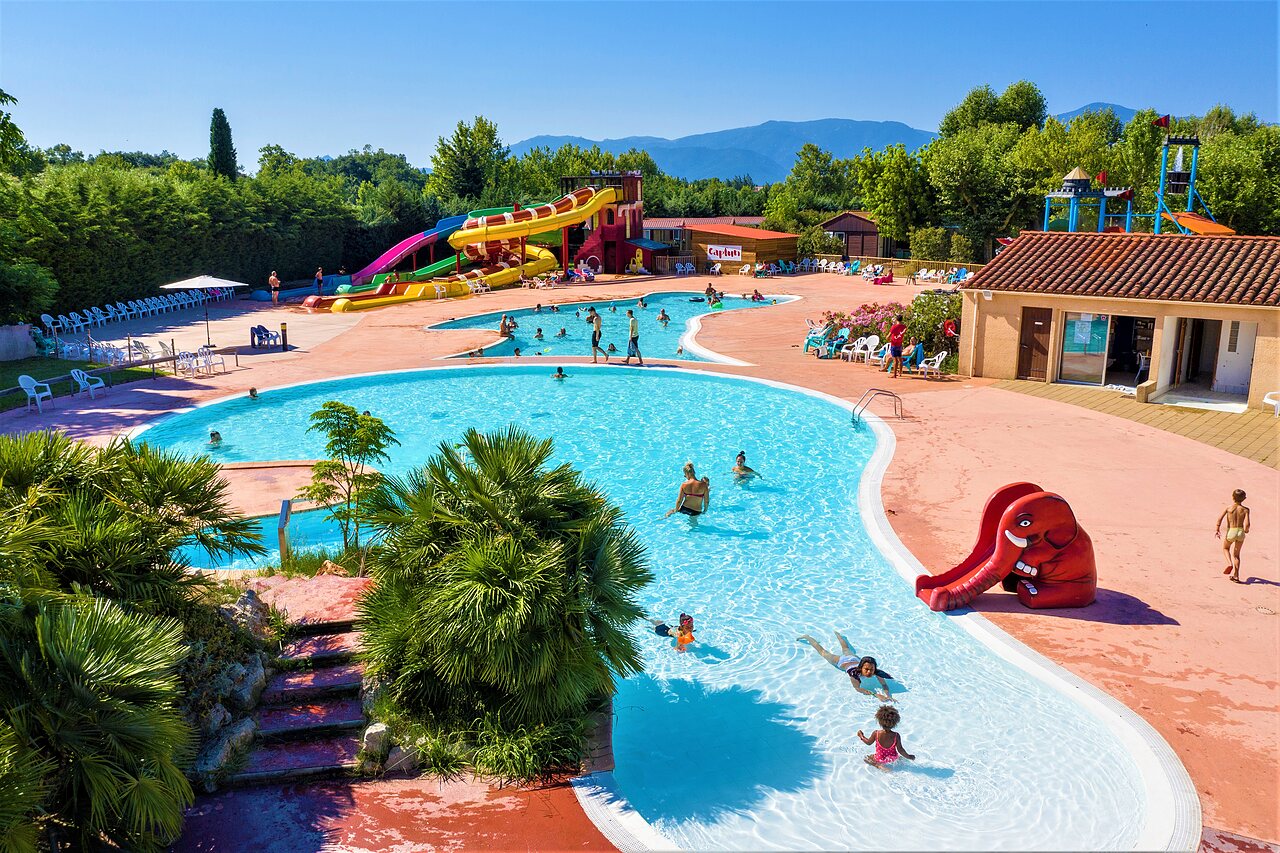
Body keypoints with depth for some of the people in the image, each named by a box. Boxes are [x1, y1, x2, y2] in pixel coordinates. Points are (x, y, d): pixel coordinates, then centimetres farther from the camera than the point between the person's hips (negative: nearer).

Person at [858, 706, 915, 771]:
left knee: (866, 759, 17)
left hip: (880, 759, -4)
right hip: (893, 759, 4)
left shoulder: (876, 733, -21)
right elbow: (900, 749, -15)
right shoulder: (896, 736, -21)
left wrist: (861, 736, 15)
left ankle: (879, 765, -5)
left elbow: (868, 742, -4)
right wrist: (908, 756, 2)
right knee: (901, 756, 36)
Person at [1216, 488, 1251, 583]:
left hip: (1230, 532, -1)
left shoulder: (1228, 508, -5)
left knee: (1225, 548, 27)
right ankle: (1236, 575, 13)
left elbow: (1220, 518, -12)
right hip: (1240, 532, 1)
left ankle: (1229, 564, 2)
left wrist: (1217, 529, 0)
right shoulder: (1245, 509, -5)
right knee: (1236, 554, 15)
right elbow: (1246, 524, -13)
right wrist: (1246, 529, 9)